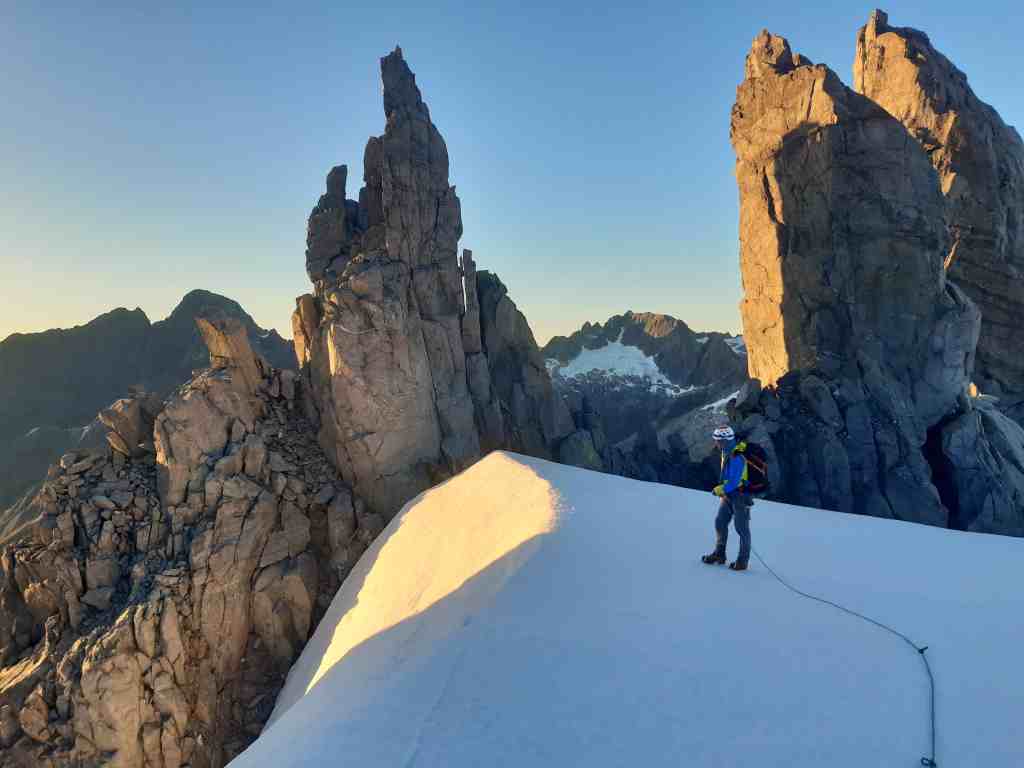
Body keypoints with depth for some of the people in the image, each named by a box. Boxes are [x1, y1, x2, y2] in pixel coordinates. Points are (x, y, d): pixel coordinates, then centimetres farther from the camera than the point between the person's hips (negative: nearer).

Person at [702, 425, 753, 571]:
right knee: (720, 522, 10)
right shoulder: (726, 453, 4)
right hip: (728, 495, 9)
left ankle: (743, 560, 11)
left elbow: (734, 482, -25)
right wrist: (722, 490, 11)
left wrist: (719, 490, -14)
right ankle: (719, 555, 21)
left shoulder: (737, 458, -25)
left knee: (742, 528, 1)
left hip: (740, 496, -9)